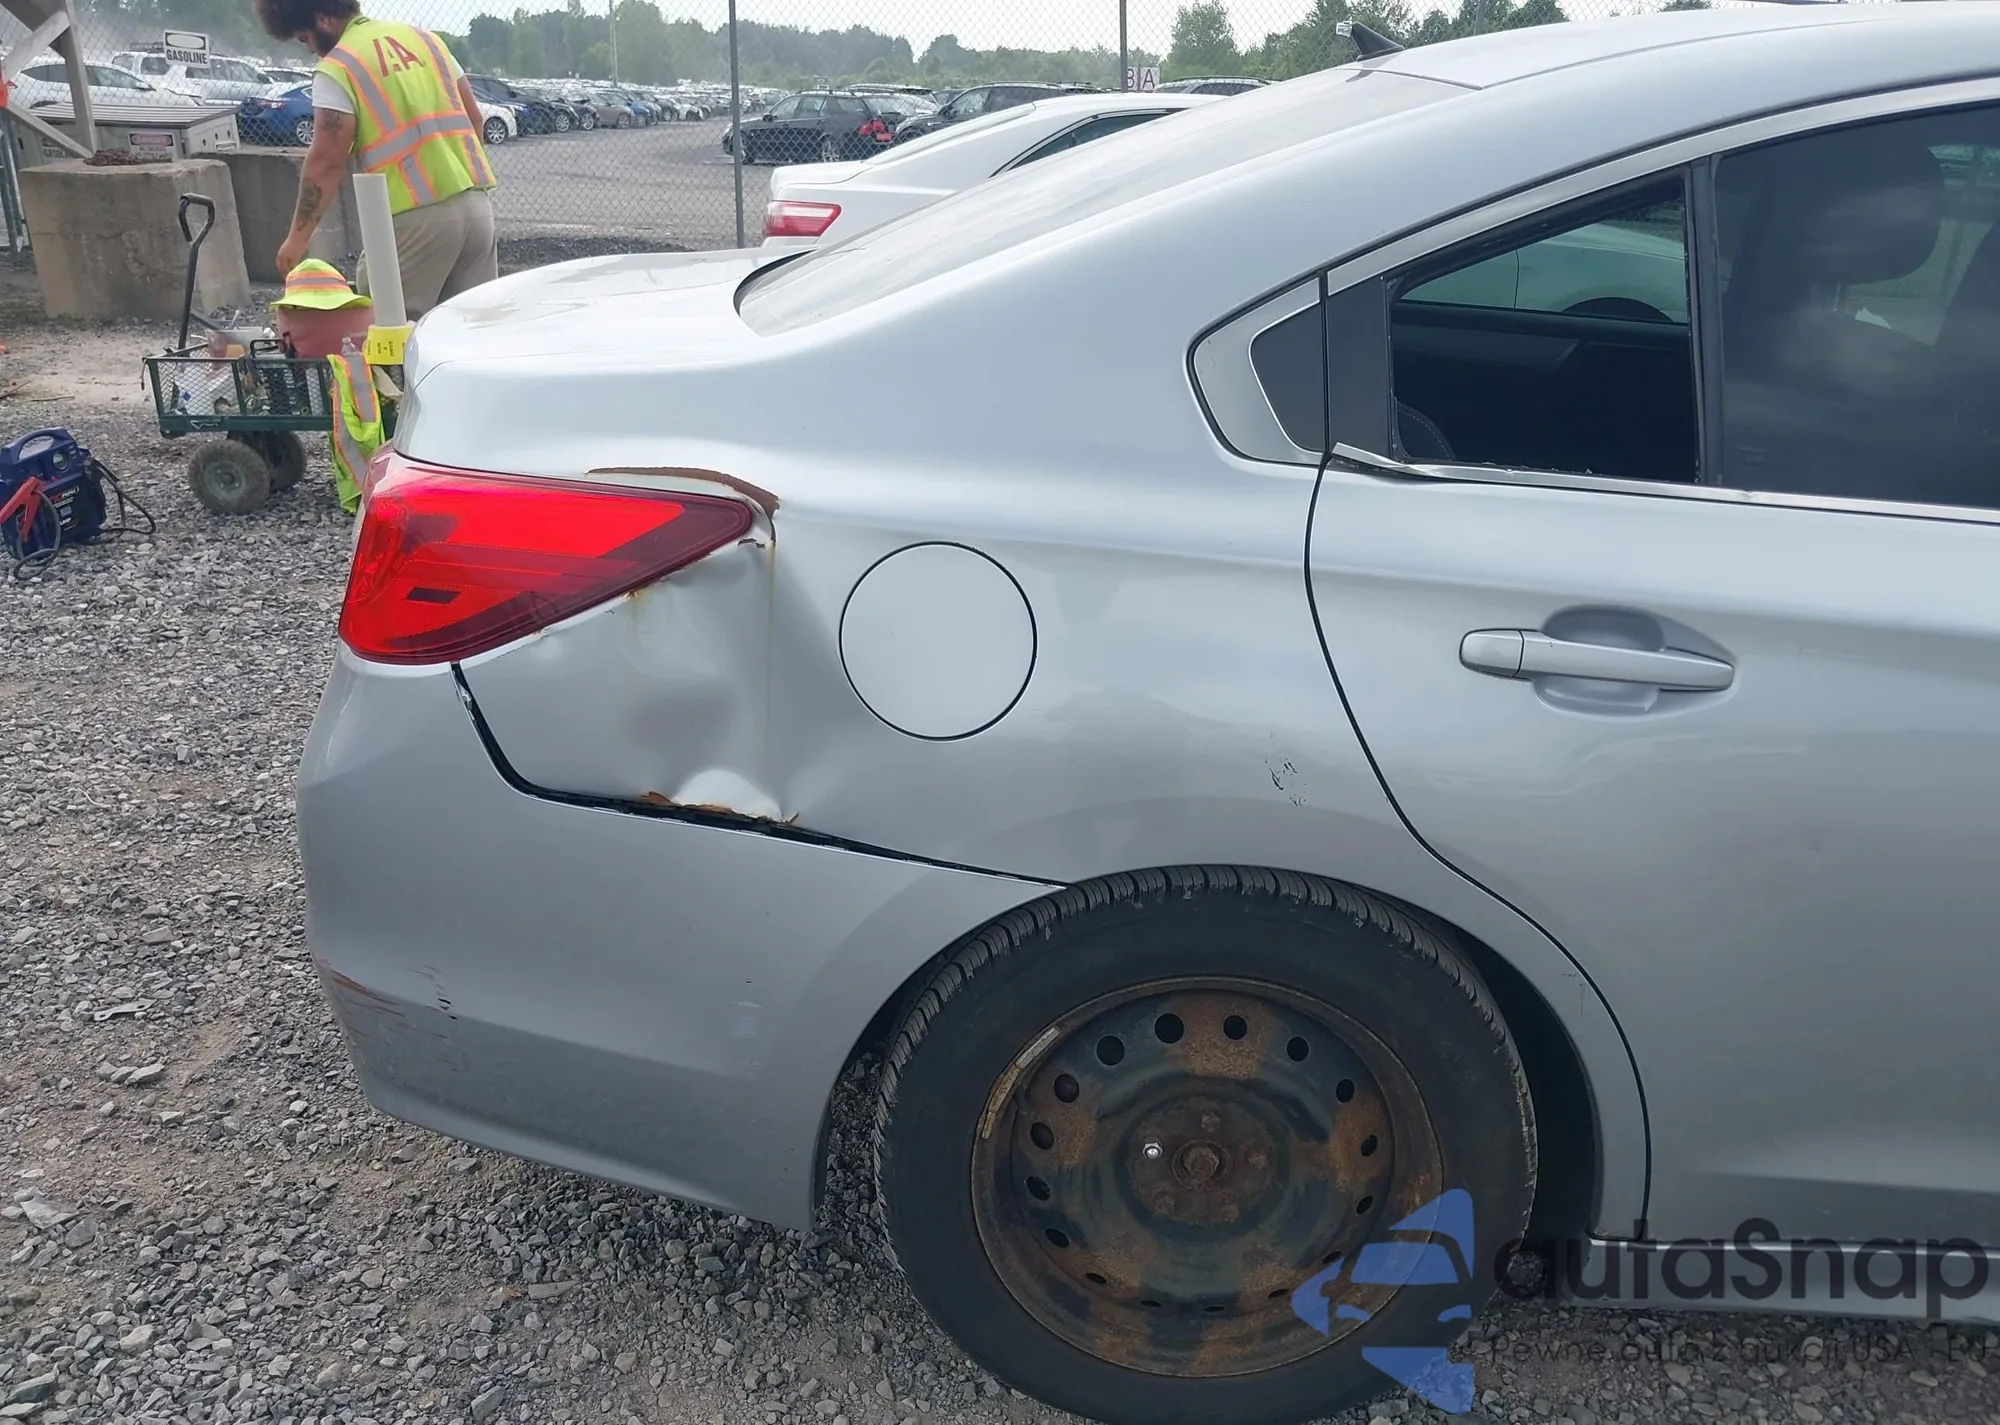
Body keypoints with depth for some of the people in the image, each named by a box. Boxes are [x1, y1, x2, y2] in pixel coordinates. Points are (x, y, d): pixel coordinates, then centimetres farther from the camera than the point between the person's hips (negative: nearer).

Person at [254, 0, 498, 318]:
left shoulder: (337, 68, -4)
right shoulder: (424, 37, 16)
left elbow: (327, 162, -9)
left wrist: (298, 237, -3)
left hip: (417, 216, -7)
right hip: (474, 201, 7)